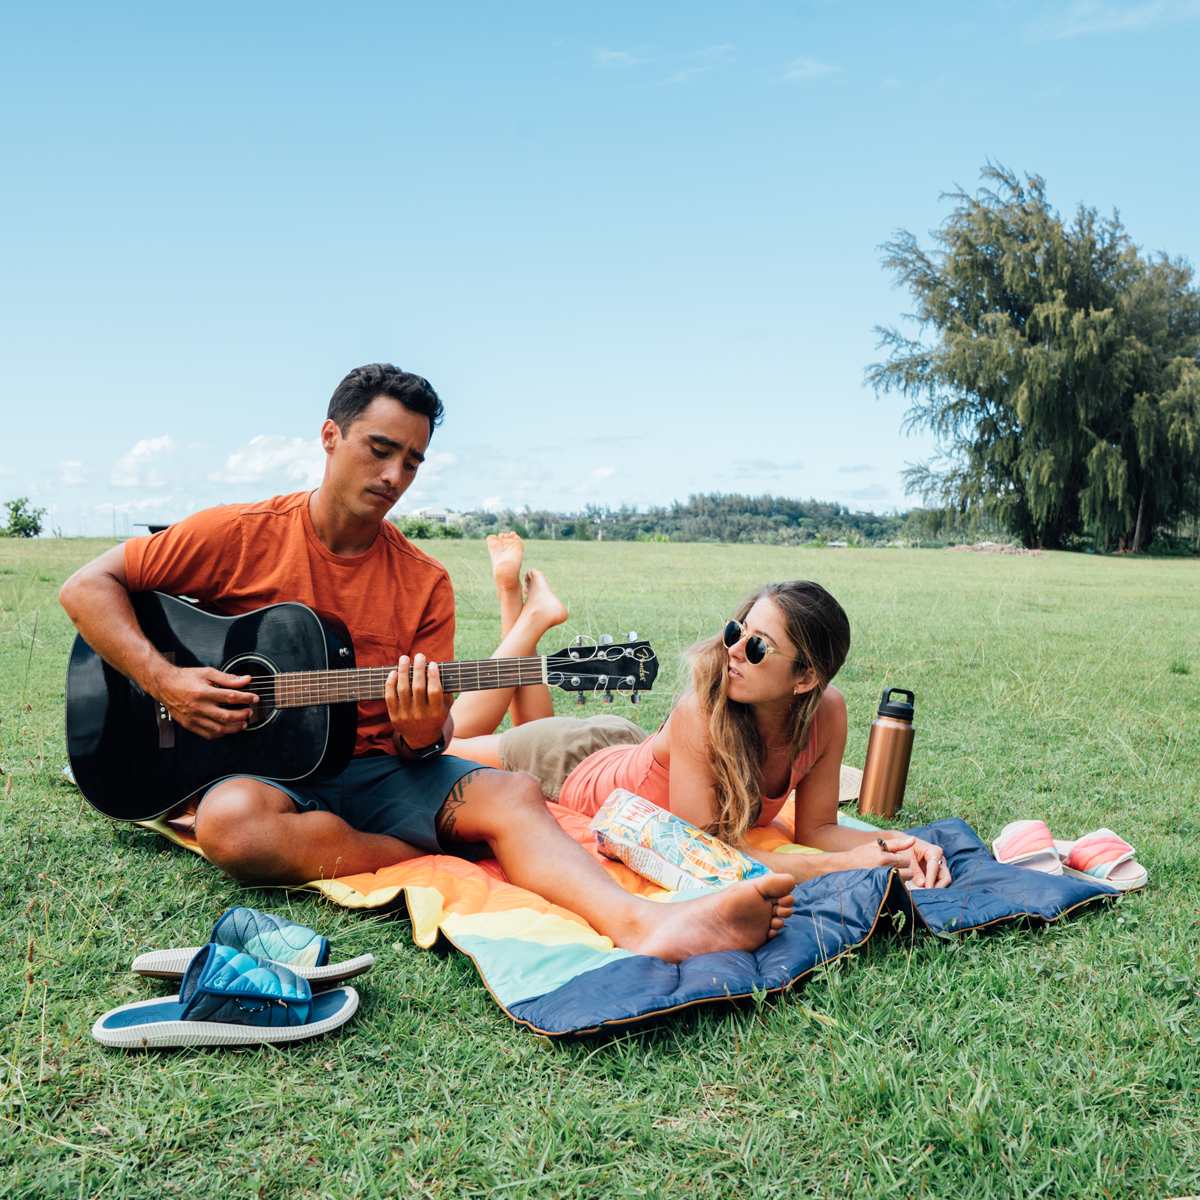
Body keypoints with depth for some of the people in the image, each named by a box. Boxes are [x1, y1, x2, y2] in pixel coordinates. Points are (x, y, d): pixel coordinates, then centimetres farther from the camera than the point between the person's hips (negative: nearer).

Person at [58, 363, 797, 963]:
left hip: (377, 769, 2)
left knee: (512, 794, -26)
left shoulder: (425, 583, 3)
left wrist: (420, 734, -23)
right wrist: (167, 683, -15)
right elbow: (88, 587, -1)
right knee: (232, 823, -38)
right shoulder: (244, 536, -4)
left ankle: (641, 921, -53)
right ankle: (453, 860, -22)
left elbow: (428, 743, 3)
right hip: (262, 771, -2)